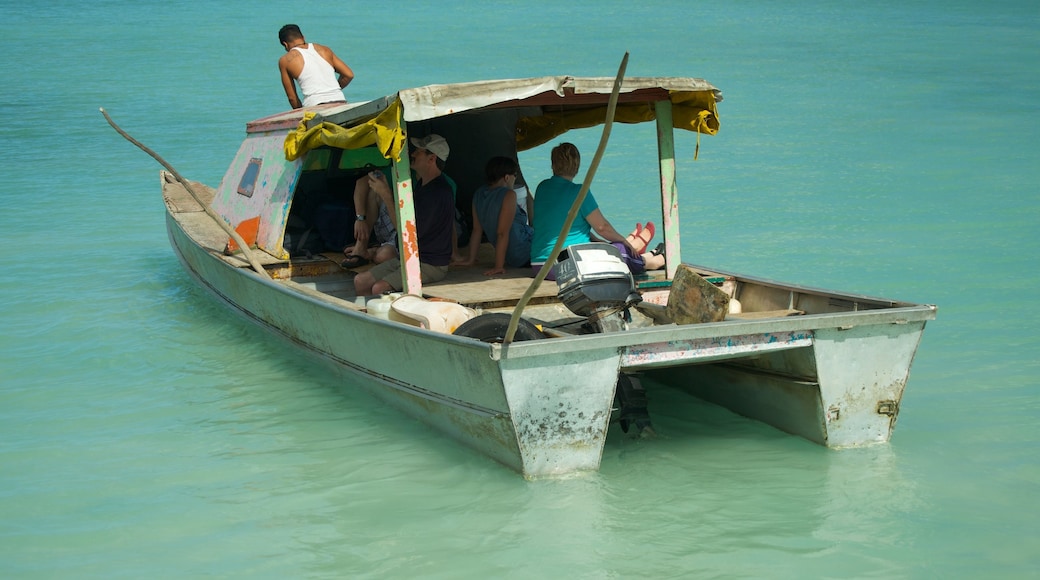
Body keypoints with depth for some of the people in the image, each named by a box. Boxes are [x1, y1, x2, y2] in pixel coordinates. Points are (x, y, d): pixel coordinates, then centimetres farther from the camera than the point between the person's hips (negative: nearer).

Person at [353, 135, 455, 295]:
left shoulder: (439, 192, -21)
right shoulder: (422, 183, 12)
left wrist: (386, 194, -18)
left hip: (431, 265, -10)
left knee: (379, 289, -27)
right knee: (360, 281, 1)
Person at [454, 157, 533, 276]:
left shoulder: (479, 193, 3)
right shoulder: (508, 195, -20)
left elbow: (476, 229, 7)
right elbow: (502, 233, -23)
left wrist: (471, 259, 12)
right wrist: (499, 266, -23)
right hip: (524, 257, -8)